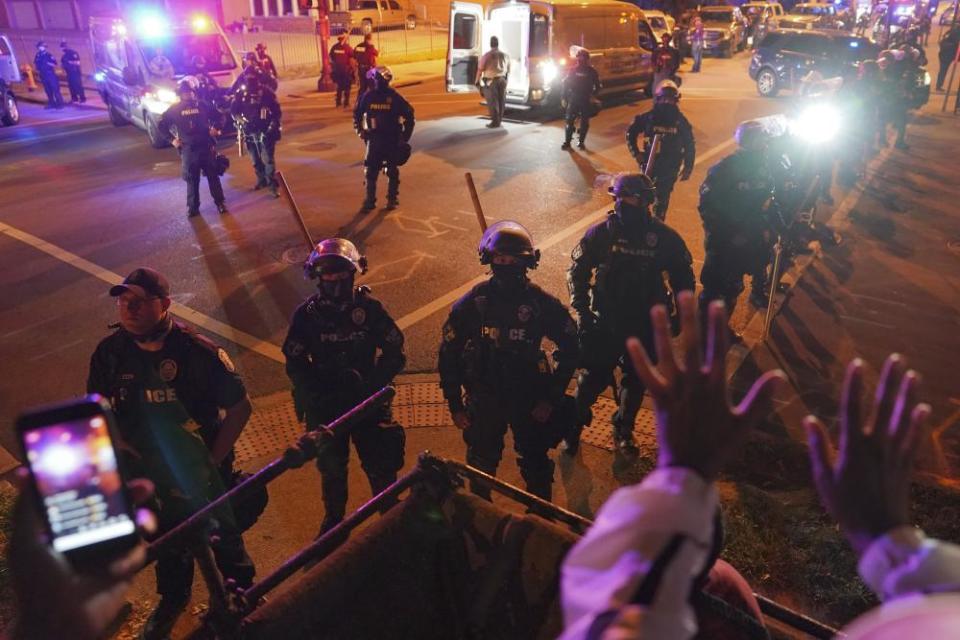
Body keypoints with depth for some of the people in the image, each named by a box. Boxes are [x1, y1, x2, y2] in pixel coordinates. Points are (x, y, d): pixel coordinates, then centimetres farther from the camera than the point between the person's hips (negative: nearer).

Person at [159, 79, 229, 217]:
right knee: (192, 179, 4)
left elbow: (219, 117, 15)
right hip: (188, 148, 0)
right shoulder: (175, 109, 5)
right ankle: (193, 207, 11)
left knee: (213, 175, 3)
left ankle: (220, 202, 11)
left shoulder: (202, 105, 6)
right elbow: (162, 124, 11)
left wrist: (216, 128, 0)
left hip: (206, 146, 0)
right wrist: (172, 139, 4)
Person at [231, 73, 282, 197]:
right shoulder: (241, 95, 5)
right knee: (255, 160, 13)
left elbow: (277, 112, -2)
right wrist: (242, 120, -13)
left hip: (265, 131, -4)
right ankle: (262, 180, 30)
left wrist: (273, 126, -13)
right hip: (249, 132, 4)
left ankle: (273, 185, -7)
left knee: (267, 159, -11)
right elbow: (233, 111, 6)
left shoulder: (266, 93, -3)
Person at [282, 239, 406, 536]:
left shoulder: (369, 307, -8)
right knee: (331, 467, 17)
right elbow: (295, 363, -1)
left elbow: (394, 352, -4)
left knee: (380, 464, 5)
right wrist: (315, 394, -13)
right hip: (325, 405, 1)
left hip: (367, 400, -1)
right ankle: (333, 518, 41)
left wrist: (374, 383, -15)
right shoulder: (306, 313, -6)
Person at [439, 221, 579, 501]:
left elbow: (570, 348, -4)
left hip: (530, 400, -1)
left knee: (537, 467, 15)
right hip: (484, 401, 1)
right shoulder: (471, 304, -11)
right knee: (481, 468, 19)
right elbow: (448, 354, -3)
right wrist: (455, 405, -3)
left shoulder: (542, 303, -14)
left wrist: (551, 398, -8)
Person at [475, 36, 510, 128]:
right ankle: (499, 121, 16)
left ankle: (495, 122, -1)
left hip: (491, 81, -5)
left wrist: (477, 81, 3)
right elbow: (508, 70, 15)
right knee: (501, 101, 10)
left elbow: (480, 70, -7)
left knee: (492, 102, 0)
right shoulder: (505, 55, 8)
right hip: (502, 80, 5)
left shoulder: (486, 55, -8)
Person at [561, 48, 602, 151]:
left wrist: (593, 96, -9)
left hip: (586, 100, 0)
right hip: (573, 99, 0)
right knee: (570, 120, -3)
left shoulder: (591, 71, 1)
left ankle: (581, 141, 13)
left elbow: (597, 85, 6)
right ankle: (567, 141, 2)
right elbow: (566, 84, 5)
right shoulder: (572, 70, 2)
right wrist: (564, 98, 0)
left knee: (584, 122, 4)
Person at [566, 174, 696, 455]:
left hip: (645, 326, 2)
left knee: (636, 381, 17)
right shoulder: (601, 232, -12)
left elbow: (683, 280, 3)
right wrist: (582, 310, -9)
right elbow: (577, 270, -4)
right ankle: (574, 426, 30)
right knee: (592, 377, 7)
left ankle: (623, 430, 40)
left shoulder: (665, 238, -10)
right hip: (604, 322, -1)